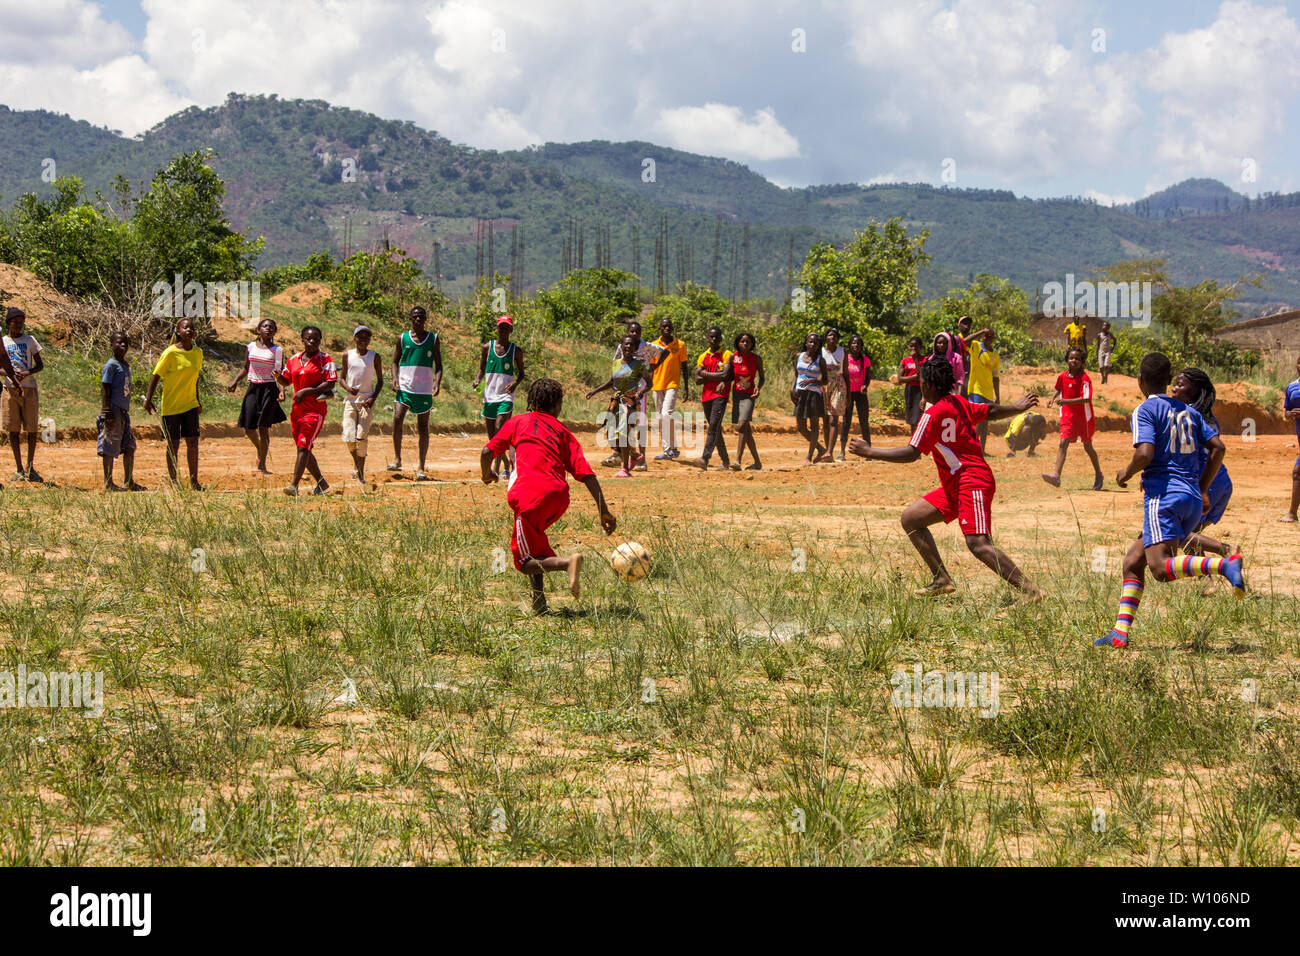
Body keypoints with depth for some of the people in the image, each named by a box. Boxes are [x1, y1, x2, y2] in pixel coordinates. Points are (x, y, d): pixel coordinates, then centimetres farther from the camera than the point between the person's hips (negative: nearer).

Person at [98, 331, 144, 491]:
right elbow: (105, 390, -14)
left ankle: (129, 481, 16)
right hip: (113, 410, -9)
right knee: (110, 448, -3)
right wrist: (108, 414, -20)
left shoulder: (126, 365, 16)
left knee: (129, 446, 9)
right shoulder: (111, 365, -10)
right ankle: (108, 483, 2)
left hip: (124, 411, 9)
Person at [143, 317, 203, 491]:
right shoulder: (170, 353, -12)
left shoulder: (198, 353, 5)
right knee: (173, 444, 1)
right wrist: (148, 399, -15)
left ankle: (194, 481, 10)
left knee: (193, 443, 2)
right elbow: (156, 375, -9)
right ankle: (173, 482, 10)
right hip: (171, 406, -5)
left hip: (190, 405, 5)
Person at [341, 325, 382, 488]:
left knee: (362, 437, -9)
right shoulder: (347, 355, 5)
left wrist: (373, 397, -8)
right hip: (350, 400, 1)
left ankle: (360, 475, -2)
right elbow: (343, 378, 10)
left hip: (366, 401, -1)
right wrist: (348, 388, -12)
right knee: (349, 437, -8)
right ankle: (356, 465, 20)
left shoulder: (374, 356, 2)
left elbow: (380, 380, 7)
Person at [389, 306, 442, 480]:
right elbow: (395, 361, 12)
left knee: (423, 427, 2)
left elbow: (439, 365, 6)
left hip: (424, 389, 0)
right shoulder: (403, 338, 6)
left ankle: (421, 468, 5)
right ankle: (397, 458, -2)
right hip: (405, 386, 0)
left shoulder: (433, 338, 5)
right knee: (397, 419, -17)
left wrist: (437, 382, -10)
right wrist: (395, 378, -6)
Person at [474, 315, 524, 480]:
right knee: (492, 436, 5)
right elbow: (482, 369, 15)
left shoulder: (516, 350, 3)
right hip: (489, 395, 3)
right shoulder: (487, 347, 7)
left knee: (500, 430, -19)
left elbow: (521, 373, 11)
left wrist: (516, 383, -10)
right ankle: (506, 464, 23)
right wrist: (477, 380, -6)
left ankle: (496, 467, -17)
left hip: (506, 396, -3)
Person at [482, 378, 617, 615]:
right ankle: (538, 600, 15)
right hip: (560, 497, 4)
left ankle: (567, 563, -28)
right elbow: (586, 473, 11)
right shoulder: (563, 431, 21)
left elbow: (487, 452, 9)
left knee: (525, 563, 1)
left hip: (531, 494, -4)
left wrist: (487, 474, 31)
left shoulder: (517, 422, 18)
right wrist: (604, 511, 9)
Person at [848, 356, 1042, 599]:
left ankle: (1031, 591, -24)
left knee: (978, 545, -22)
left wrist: (869, 452, -13)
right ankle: (942, 580, 9)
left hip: (973, 483, -10)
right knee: (910, 518, 10)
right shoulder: (958, 403, 10)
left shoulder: (933, 414, -15)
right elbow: (991, 412, 24)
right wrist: (1018, 408, 43)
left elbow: (911, 453, -19)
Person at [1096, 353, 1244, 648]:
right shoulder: (1188, 411, 18)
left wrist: (1126, 474, 2)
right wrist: (1202, 489, 21)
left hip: (1163, 494, -8)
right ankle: (1120, 633, 4)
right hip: (1193, 500, 8)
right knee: (1133, 562, 13)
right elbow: (1217, 448, 13)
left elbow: (1145, 453, -17)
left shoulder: (1145, 410, -3)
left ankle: (1224, 564, -38)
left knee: (1161, 567, -18)